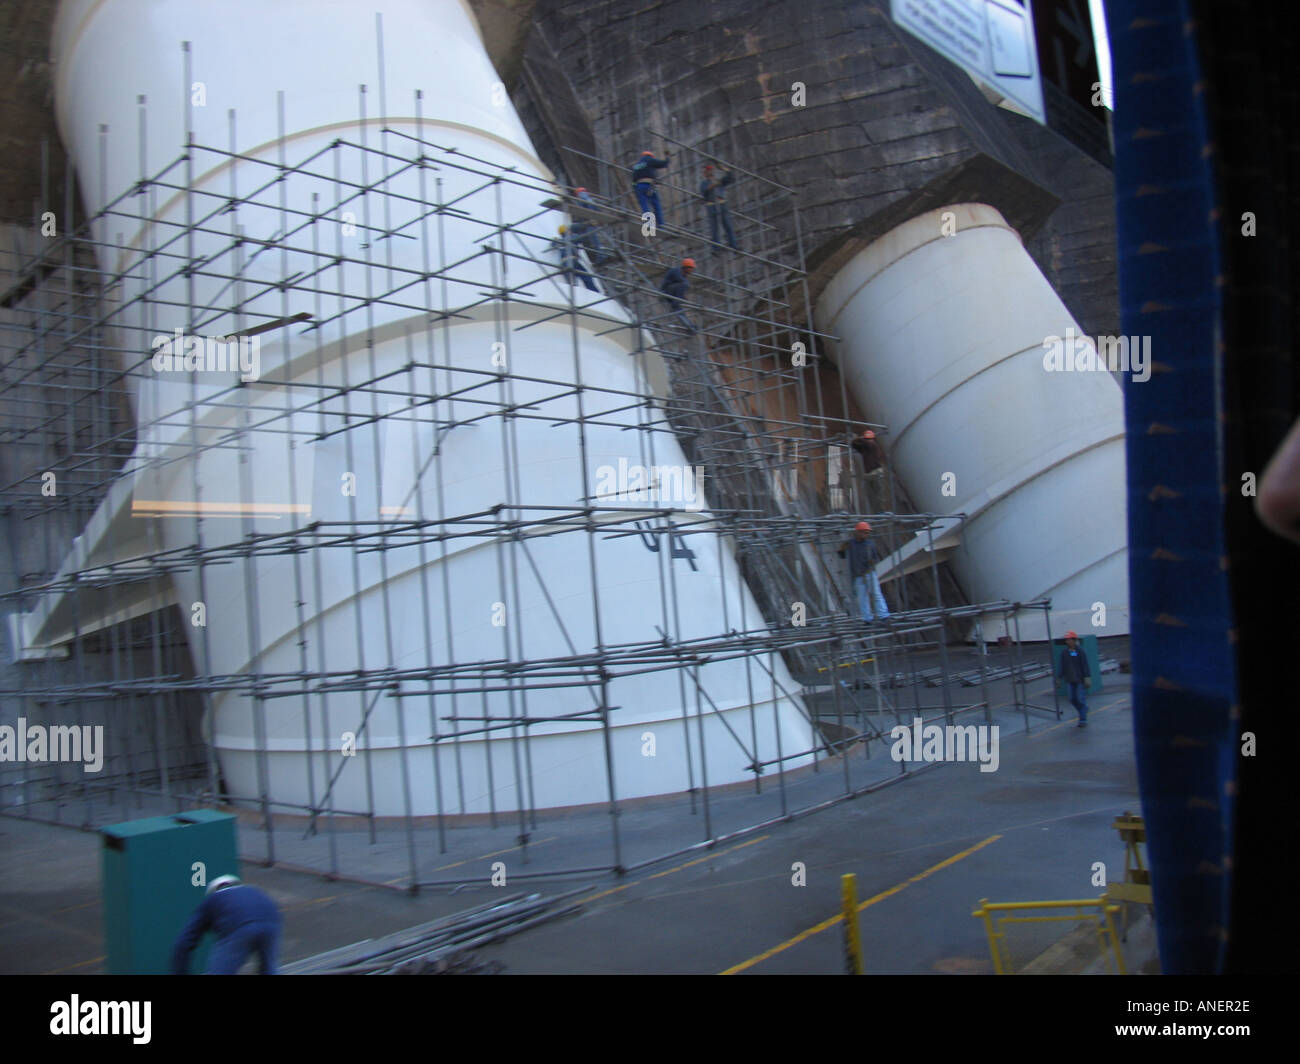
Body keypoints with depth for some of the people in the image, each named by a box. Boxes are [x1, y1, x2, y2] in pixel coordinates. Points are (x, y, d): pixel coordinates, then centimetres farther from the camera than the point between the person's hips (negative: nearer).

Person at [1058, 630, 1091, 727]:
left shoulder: (1080, 652, -9)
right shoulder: (1064, 652, 5)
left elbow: (1085, 666, -10)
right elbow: (1062, 667, 9)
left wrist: (1087, 678, -15)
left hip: (1080, 679, -5)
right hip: (1071, 680, 5)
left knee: (1081, 699, -5)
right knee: (1073, 699, 7)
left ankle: (1083, 720, 2)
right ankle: (1084, 711, 31)